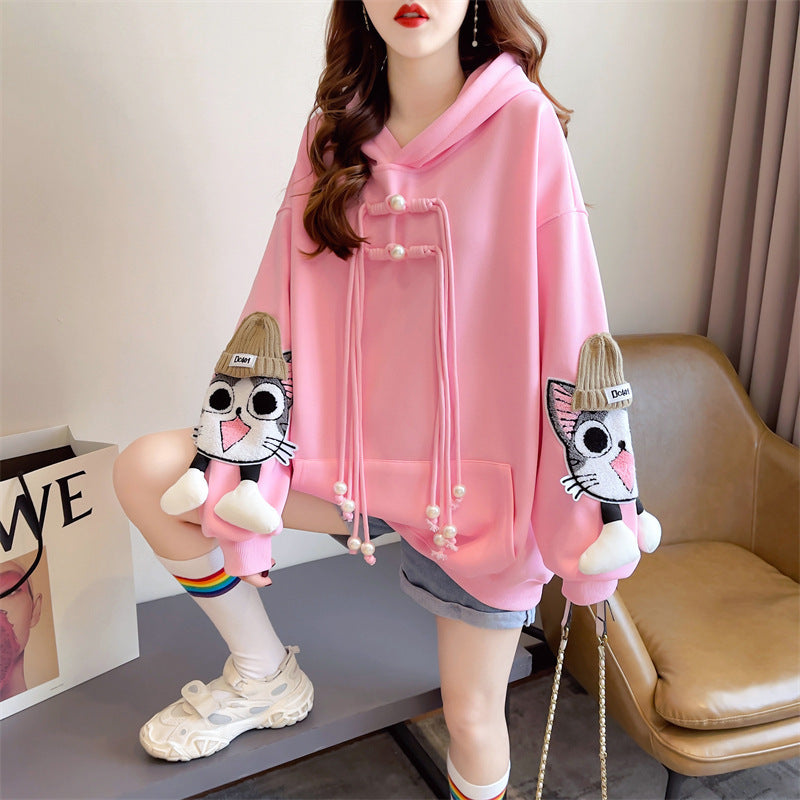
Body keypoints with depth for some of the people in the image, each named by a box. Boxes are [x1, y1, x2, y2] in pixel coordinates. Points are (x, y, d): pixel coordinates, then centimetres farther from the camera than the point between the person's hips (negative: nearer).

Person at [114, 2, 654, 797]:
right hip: (354, 455, 4)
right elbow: (281, 321, -3)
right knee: (145, 472, -8)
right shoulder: (335, 133, 2)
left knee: (472, 711, 7)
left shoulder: (522, 123, -11)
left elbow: (569, 328, -13)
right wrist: (242, 499, -7)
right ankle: (263, 676, 15)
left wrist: (586, 521, -12)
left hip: (478, 471, -3)